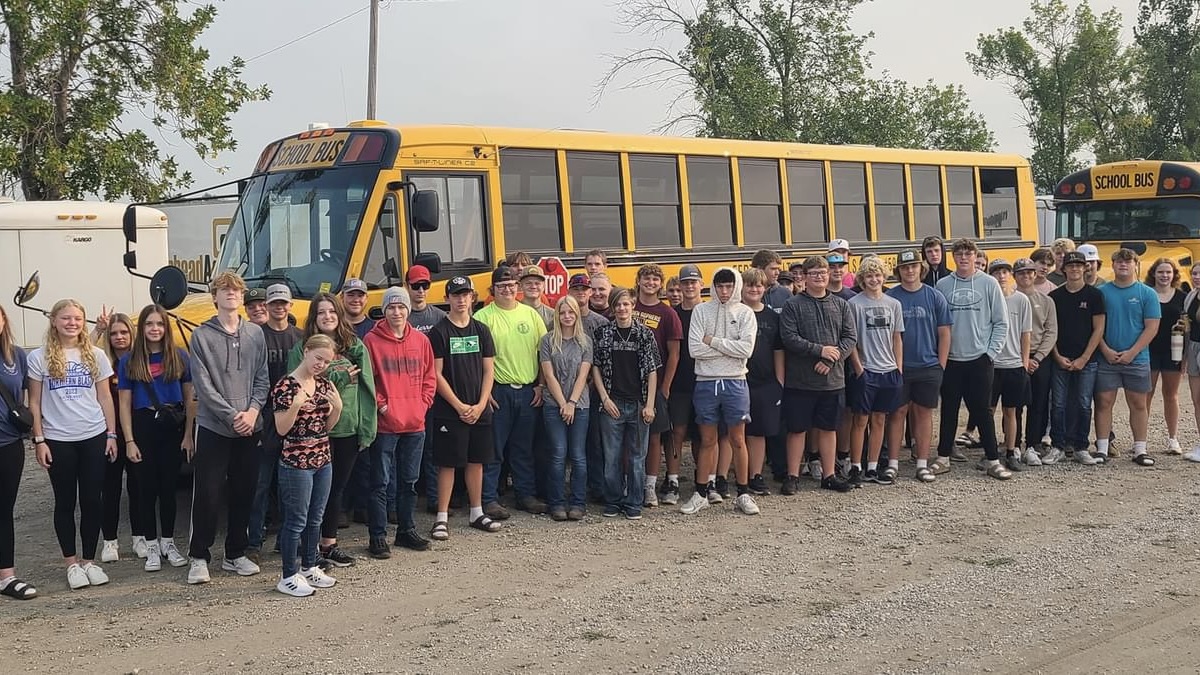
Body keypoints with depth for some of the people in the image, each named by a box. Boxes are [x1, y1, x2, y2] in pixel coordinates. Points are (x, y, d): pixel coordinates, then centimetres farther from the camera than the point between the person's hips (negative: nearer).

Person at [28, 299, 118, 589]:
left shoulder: (96, 355, 5)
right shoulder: (39, 357, 0)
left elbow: (105, 397, 9)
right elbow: (34, 402, 1)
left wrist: (111, 434, 4)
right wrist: (39, 440, -5)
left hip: (94, 438, 1)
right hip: (58, 441, -1)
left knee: (91, 501, 4)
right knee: (65, 502, 6)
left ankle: (89, 560, 15)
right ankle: (71, 563, 15)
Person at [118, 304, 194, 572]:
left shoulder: (179, 357, 2)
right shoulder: (129, 361, 1)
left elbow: (190, 397, 4)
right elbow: (124, 404, 1)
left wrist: (189, 434, -1)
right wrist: (129, 441, -5)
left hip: (173, 428, 1)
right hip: (144, 427, 0)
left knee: (169, 487, 8)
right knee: (148, 487, 5)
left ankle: (168, 543, 21)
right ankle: (151, 547, 14)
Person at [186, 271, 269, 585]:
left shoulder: (255, 333, 8)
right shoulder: (202, 335, -2)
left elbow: (262, 379, 7)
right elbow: (203, 385, -8)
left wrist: (252, 411, -9)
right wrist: (233, 416, -13)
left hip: (249, 428, 3)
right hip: (213, 428, -3)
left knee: (243, 494, 9)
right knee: (207, 495, -2)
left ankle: (235, 554, 21)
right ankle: (199, 557, 9)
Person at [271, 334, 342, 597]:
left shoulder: (324, 385, 8)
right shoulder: (286, 386, -12)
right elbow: (282, 429, -13)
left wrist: (337, 407, -5)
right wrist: (296, 405, -29)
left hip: (323, 459, 7)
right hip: (296, 462, -7)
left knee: (316, 518, 15)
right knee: (296, 521, 0)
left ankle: (309, 567, 29)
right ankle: (288, 577, 9)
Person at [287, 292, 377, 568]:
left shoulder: (355, 347, 7)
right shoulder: (302, 348, -3)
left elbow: (367, 387, 5)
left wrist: (367, 428, -1)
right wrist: (339, 377, -14)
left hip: (349, 428, 4)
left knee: (337, 487, 13)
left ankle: (329, 544, 25)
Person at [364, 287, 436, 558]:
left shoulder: (420, 340, 8)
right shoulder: (372, 340, -5)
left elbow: (429, 376, 13)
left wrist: (424, 403, 2)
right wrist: (379, 404, -11)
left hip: (415, 423, 5)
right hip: (384, 424, -4)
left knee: (409, 481, 15)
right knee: (381, 482, 0)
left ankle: (407, 530, 27)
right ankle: (377, 537, 7)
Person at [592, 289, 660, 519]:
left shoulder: (645, 334, 1)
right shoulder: (603, 333, 3)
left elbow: (652, 371, 0)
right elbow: (596, 367, 4)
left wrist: (649, 404, -5)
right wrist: (605, 399, -4)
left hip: (638, 403, 0)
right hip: (611, 404, 0)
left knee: (637, 455, 5)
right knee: (612, 455, 5)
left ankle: (634, 503, 14)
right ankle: (613, 502, 17)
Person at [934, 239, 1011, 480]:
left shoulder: (989, 284, -1)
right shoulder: (943, 285, 3)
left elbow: (1001, 322, 0)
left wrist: (991, 353, -6)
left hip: (979, 360, -2)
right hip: (950, 359, 2)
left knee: (982, 411, 1)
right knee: (948, 411, 9)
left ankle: (993, 460, 9)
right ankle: (943, 457, 19)